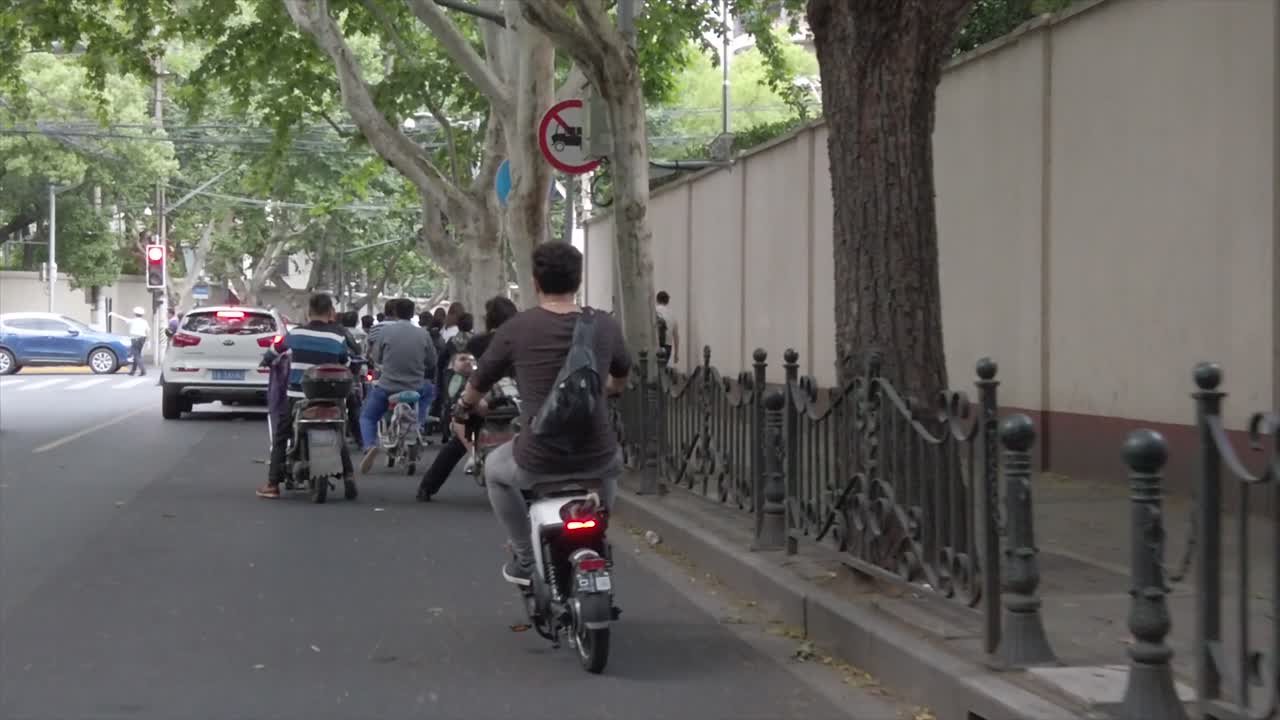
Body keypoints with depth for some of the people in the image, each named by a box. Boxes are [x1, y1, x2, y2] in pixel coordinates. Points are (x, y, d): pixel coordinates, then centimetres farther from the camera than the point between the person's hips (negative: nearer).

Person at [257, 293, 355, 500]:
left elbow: (274, 350, 14)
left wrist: (270, 361, 37)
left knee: (280, 436, 10)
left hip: (298, 395, -1)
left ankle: (273, 484, 5)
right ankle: (348, 475, 2)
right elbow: (346, 364, 9)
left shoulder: (296, 333, -1)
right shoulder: (338, 337, -2)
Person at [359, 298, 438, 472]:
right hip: (415, 389, 1)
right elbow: (432, 363, 7)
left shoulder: (385, 331, -8)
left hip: (386, 387, -1)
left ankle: (370, 445, -9)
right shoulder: (423, 334, -3)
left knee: (367, 416, 20)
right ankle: (419, 423, 24)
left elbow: (376, 358, 3)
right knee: (430, 388, 35)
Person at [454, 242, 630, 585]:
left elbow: (478, 384, 9)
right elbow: (621, 379, 23)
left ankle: (525, 559, 26)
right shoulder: (605, 326, 2)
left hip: (538, 462, -2)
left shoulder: (516, 329, -5)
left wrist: (465, 408, 32)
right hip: (595, 458, 3)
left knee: (495, 469, 30)